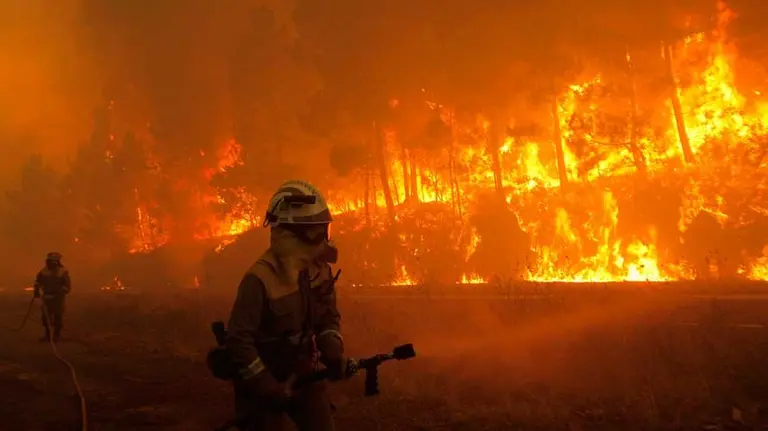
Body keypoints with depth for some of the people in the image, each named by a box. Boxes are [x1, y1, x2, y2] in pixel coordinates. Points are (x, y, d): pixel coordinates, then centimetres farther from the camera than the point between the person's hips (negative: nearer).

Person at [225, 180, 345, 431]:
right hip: (265, 382, -6)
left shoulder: (318, 268, -4)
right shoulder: (261, 278, -25)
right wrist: (268, 387, -21)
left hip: (303, 374, 6)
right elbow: (238, 340, -24)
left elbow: (329, 316, 9)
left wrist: (333, 352, -9)